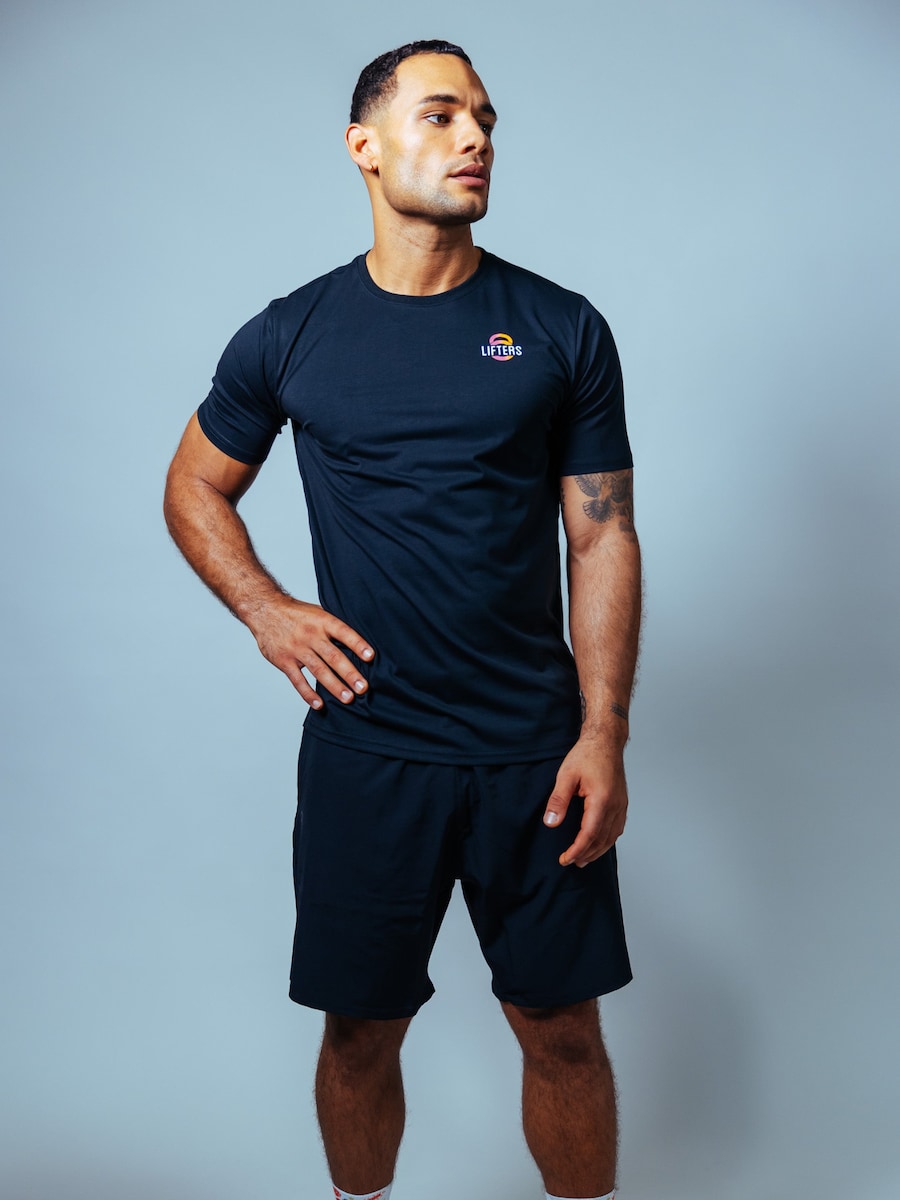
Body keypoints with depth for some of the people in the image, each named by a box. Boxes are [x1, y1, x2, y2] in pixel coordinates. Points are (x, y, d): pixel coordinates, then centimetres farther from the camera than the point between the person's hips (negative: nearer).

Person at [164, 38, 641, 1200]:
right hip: (365, 749, 0)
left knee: (563, 1030, 8)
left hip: (536, 754, 0)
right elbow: (193, 489, 15)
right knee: (361, 1028, 12)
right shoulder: (289, 338, 1)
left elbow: (603, 538, 1)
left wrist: (605, 733, -6)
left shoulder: (562, 331, 1)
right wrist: (264, 609, -2)